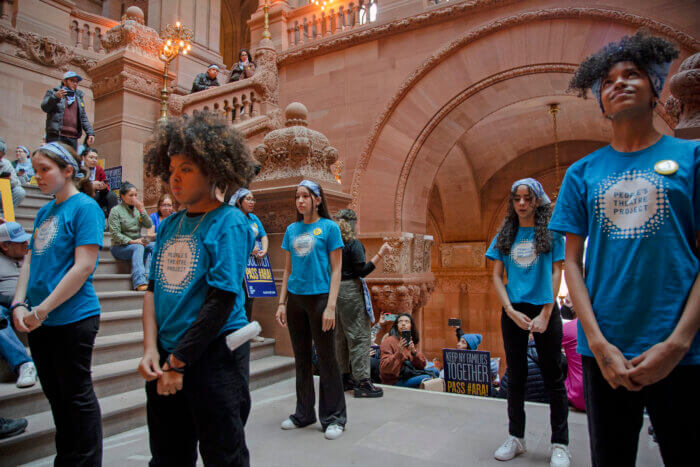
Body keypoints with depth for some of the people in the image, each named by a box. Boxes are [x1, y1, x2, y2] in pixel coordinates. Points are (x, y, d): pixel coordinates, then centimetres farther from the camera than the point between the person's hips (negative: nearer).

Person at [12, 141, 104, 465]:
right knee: (55, 395, 19)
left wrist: (42, 310, -16)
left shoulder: (85, 207, -12)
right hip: (38, 321, 8)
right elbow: (30, 259, 12)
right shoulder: (45, 211, 12)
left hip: (72, 318, -8)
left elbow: (84, 267, -18)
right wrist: (19, 304, -2)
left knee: (77, 396, 5)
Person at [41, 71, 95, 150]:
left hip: (73, 138, 4)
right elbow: (44, 107, -1)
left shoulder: (79, 98, 25)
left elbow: (83, 118, 22)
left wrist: (90, 133, 8)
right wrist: (55, 97, -19)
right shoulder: (53, 92, 13)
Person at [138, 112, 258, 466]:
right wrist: (151, 349, -4)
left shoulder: (229, 223, -11)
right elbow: (153, 288, 8)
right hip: (166, 357, 6)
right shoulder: (168, 225, 8)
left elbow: (222, 300, -16)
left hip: (215, 355, -6)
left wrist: (178, 362, -14)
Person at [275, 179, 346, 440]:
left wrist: (331, 306, -13)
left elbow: (336, 269, -5)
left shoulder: (329, 227, -3)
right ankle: (304, 413, 28)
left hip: (319, 296, -5)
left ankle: (334, 417, 15)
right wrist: (282, 303, 7)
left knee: (326, 358, 1)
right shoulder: (292, 230, 11)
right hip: (295, 298, 5)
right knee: (301, 358, 14)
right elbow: (288, 270, 14)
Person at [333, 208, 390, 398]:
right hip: (351, 291, -8)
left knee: (340, 336, 14)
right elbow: (362, 271, -15)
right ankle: (362, 382, 0)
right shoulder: (353, 243, -12)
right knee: (360, 336, -2)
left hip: (335, 290, 8)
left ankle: (343, 377, 25)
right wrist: (380, 254, -13)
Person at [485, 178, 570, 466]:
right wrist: (511, 311, -8)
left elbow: (556, 273, -3)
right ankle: (516, 437, 24)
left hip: (544, 309, -2)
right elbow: (497, 276, 4)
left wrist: (545, 314, -11)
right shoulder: (505, 234, 6)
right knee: (515, 375, 11)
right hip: (513, 310, 3)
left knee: (553, 377, 4)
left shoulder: (551, 232, 1)